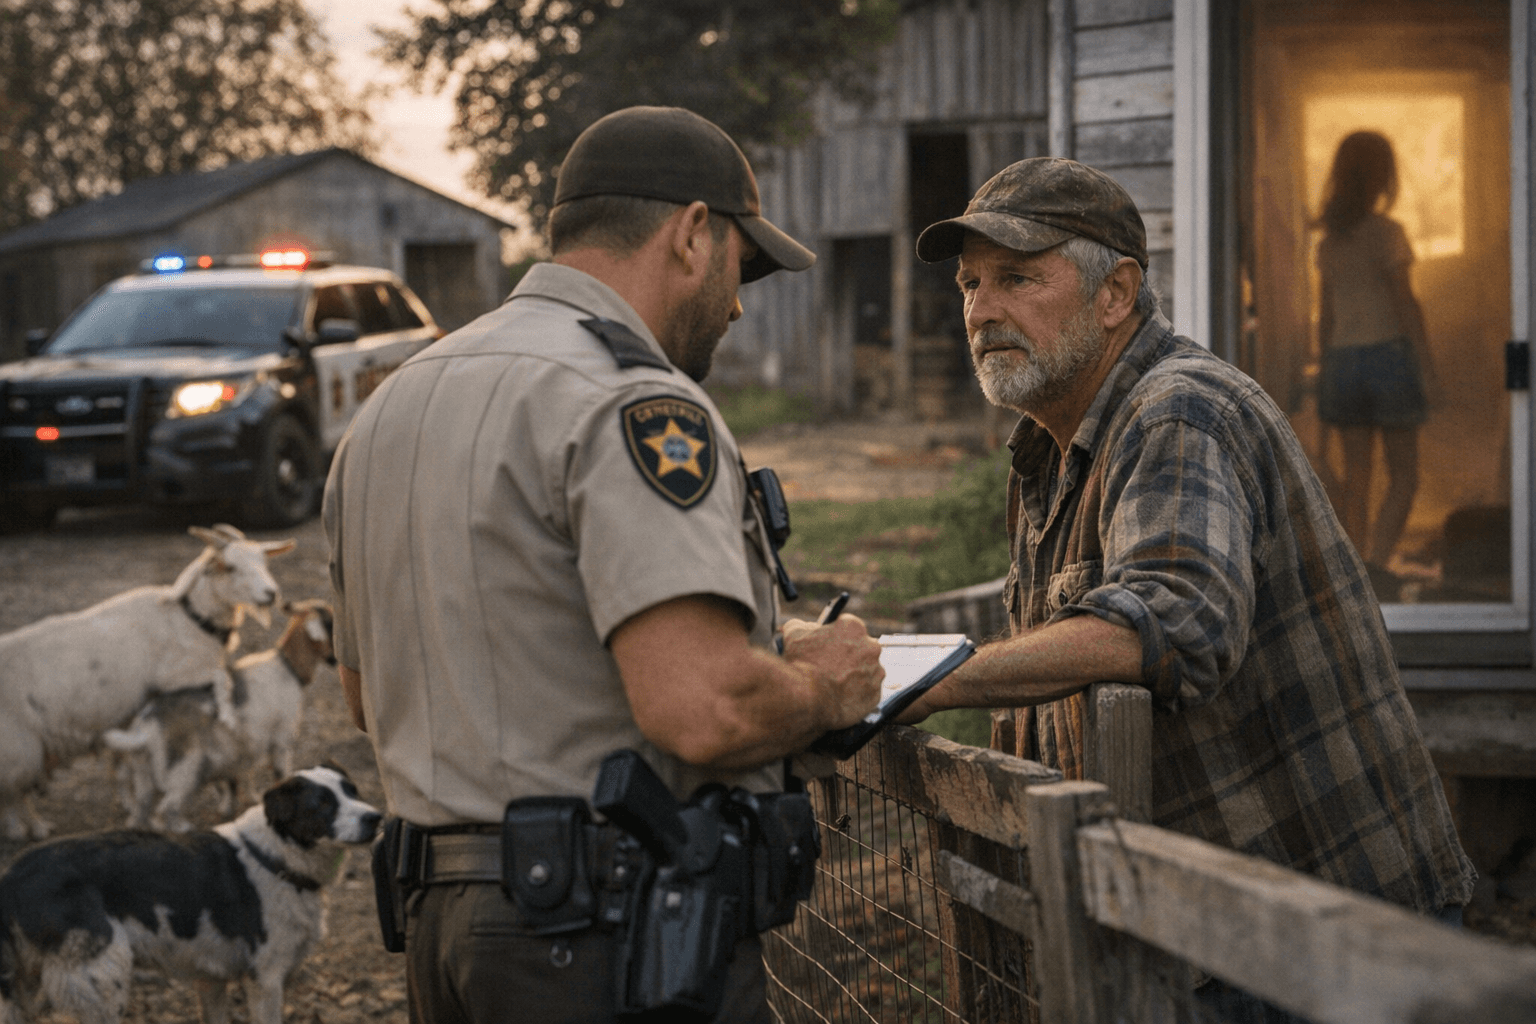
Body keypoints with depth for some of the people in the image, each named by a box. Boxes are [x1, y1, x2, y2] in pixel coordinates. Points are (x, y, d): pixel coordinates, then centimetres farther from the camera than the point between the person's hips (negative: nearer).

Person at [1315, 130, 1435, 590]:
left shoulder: (1328, 241, 8)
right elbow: (1404, 301, -11)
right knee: (1403, 474, -2)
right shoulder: (1385, 232, -10)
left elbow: (1326, 311, 12)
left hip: (1342, 360, 6)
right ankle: (1376, 565, -17)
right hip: (1386, 352, -6)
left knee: (1355, 474, 9)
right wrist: (1424, 357, -5)